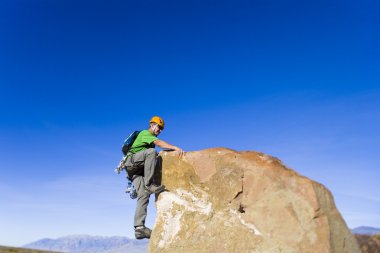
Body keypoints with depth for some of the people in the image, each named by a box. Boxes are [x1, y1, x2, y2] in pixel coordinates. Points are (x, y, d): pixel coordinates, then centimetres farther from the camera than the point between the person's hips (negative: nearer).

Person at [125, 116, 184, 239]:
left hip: (138, 169, 8)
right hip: (132, 161, -8)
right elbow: (159, 143, -20)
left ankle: (139, 228, -17)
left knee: (144, 195, -11)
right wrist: (175, 147, -31)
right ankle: (149, 184, -32)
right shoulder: (145, 133, 1)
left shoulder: (150, 139, 27)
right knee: (151, 152, -32)